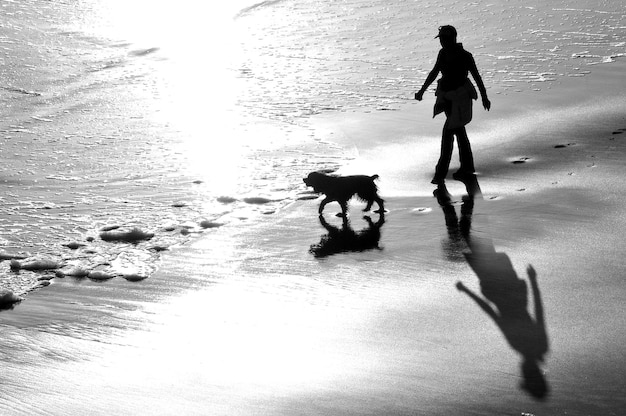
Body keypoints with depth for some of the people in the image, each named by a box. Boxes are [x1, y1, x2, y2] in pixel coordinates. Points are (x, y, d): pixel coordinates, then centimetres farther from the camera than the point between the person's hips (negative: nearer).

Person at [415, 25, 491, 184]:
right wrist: (422, 91, 7)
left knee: (448, 132, -13)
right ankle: (467, 167, 31)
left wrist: (484, 97, 1)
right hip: (446, 96, 7)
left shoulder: (465, 56, -16)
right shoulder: (443, 53, 1)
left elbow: (476, 76, -6)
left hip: (460, 97, -7)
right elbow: (434, 72, 12)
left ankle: (441, 172, -10)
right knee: (459, 131, 17)